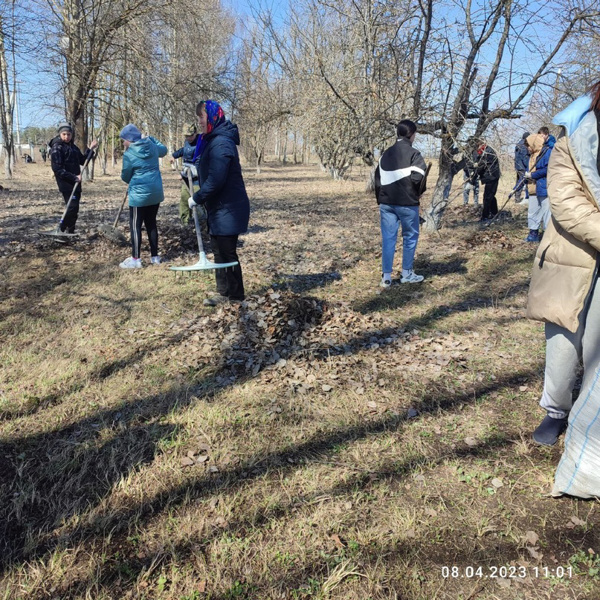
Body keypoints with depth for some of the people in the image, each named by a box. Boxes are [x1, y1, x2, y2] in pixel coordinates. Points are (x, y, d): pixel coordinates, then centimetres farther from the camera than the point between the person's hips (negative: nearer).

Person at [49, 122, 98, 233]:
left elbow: (83, 161, 23)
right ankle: (60, 230, -7)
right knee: (73, 207, -16)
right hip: (66, 183, -8)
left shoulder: (73, 147, 15)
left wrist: (90, 149, 11)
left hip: (75, 183, 8)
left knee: (74, 209, 10)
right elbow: (57, 169, -16)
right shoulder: (57, 148, -8)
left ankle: (70, 232, 20)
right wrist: (74, 177, -20)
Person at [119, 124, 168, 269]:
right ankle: (155, 256, 18)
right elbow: (163, 150, 29)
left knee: (135, 226, 0)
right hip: (155, 192, 7)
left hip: (139, 193, -7)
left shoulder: (128, 154, -11)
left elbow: (126, 177, -1)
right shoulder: (152, 146, 6)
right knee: (151, 223, 14)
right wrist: (152, 139, 35)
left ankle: (135, 259, 2)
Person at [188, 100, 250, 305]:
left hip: (228, 209, -10)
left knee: (227, 252, -1)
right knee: (219, 250, 15)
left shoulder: (221, 143, -20)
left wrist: (197, 198, -16)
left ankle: (235, 296, 12)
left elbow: (216, 180, -25)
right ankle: (224, 292, 26)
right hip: (218, 208, 10)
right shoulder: (211, 140, 12)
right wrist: (194, 169, 9)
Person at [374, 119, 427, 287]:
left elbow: (378, 179, 13)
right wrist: (419, 191, 2)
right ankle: (407, 273, 15)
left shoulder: (385, 154, 12)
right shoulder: (413, 154, -8)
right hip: (407, 203, -5)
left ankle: (386, 276, 5)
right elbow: (418, 178, -19)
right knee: (410, 237, 10)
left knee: (388, 239, 6)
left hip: (386, 203, 5)